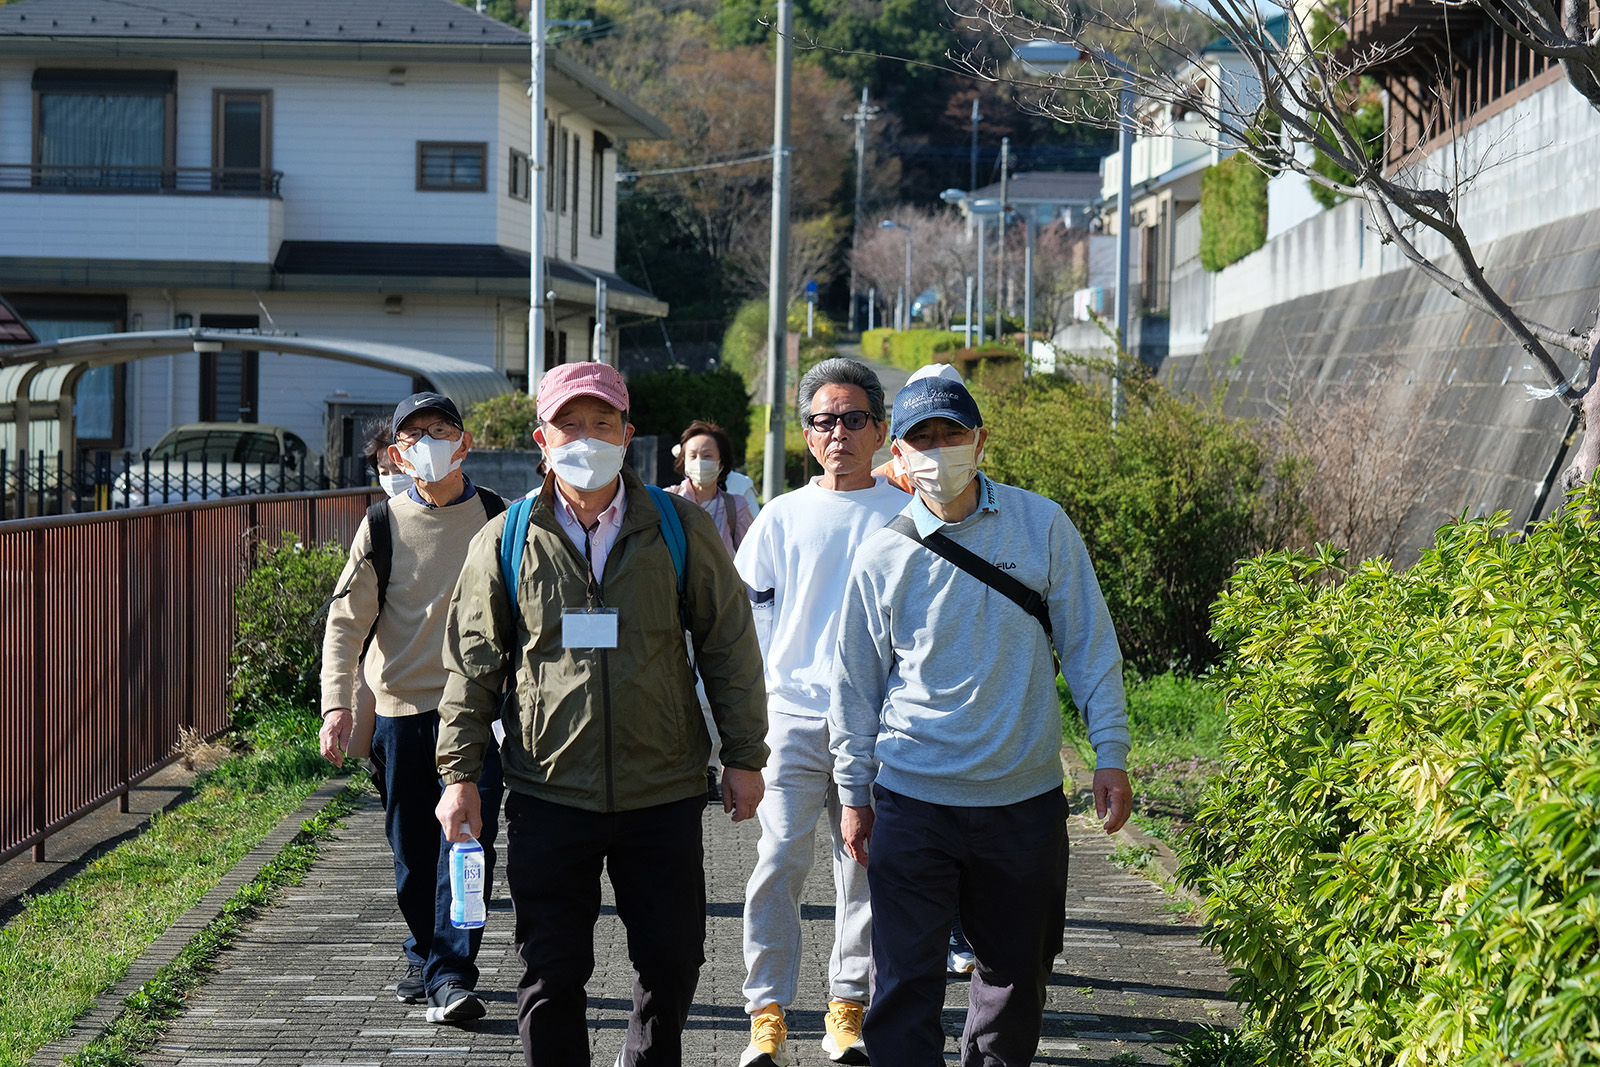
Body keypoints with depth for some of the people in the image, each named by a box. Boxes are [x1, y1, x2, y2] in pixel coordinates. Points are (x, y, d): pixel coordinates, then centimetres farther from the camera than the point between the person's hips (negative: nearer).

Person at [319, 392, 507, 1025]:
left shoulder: (498, 520, 2)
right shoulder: (382, 526, 2)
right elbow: (345, 619, 1)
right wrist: (336, 703, -11)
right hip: (401, 706, 1)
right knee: (412, 851, 8)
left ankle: (450, 976, -7)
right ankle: (423, 957, 27)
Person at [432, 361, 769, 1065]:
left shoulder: (681, 529, 2)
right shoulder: (505, 543, 2)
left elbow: (728, 645, 6)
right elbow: (472, 665, 6)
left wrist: (743, 756, 4)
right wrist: (459, 774, 2)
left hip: (664, 794, 0)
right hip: (549, 792, 0)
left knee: (672, 961, 7)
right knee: (551, 974, 5)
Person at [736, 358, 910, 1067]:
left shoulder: (904, 516, 5)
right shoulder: (782, 517, 7)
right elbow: (752, 621, 10)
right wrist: (750, 715, 4)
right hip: (793, 717, 0)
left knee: (865, 868, 5)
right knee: (779, 861, -8)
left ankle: (848, 1008, 17)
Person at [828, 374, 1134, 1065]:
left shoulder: (1041, 525, -1)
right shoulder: (881, 557, -2)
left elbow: (1089, 646, 3)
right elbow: (856, 684, 7)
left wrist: (1111, 756, -1)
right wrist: (853, 793, 9)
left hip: (1026, 797, 1)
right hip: (913, 800, -1)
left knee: (1018, 969, 14)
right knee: (906, 979, -3)